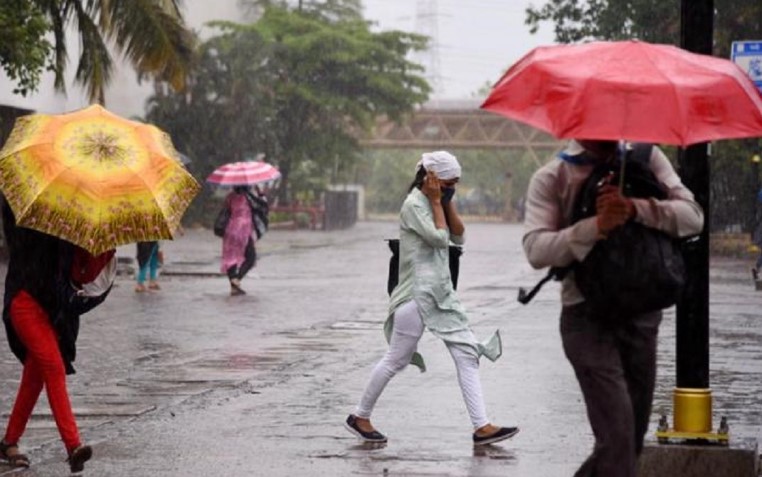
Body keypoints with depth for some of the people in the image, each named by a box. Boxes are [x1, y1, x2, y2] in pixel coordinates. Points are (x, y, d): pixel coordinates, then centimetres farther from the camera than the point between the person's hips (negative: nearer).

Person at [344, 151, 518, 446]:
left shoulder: (436, 203, 15)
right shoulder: (414, 205, -12)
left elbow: (458, 236, 9)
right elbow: (439, 237, -21)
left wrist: (447, 203, 2)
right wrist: (437, 201, -11)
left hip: (441, 293, 9)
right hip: (417, 293, -9)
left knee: (467, 355, -1)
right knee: (396, 360, 0)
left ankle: (482, 427, -4)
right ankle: (360, 417, 15)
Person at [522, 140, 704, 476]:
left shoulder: (647, 159, 5)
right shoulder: (550, 179, -2)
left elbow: (693, 217, -8)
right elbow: (536, 250, -15)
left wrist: (634, 209, -25)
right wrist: (596, 226, -30)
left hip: (642, 312, 4)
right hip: (589, 317, -4)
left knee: (633, 439, 11)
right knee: (617, 438, -16)